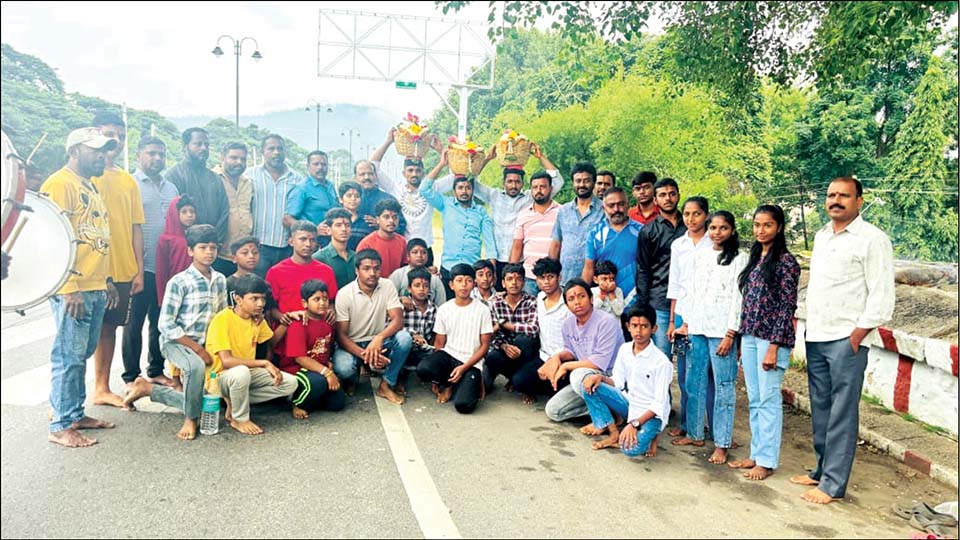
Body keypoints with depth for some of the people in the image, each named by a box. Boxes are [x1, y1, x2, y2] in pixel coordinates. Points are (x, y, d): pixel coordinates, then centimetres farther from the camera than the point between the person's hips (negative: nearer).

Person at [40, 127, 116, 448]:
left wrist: (106, 281, 21)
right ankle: (60, 426, 6)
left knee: (83, 354, 14)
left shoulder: (90, 186, 19)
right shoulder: (60, 184, -10)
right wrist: (70, 288, -20)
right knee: (69, 357, -3)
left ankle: (75, 414, 25)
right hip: (73, 289, -9)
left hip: (95, 288, 9)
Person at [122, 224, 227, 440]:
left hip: (205, 345, 6)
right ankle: (191, 419, -15)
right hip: (176, 342, -6)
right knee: (196, 366, -38)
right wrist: (198, 349, -20)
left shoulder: (220, 280, 1)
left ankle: (147, 388, 23)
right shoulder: (179, 282, -15)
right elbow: (166, 325, -17)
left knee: (201, 398, 3)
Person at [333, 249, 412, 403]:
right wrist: (364, 354, -32)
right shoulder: (345, 294, -15)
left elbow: (398, 320, -16)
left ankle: (386, 384, -8)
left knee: (404, 338, -27)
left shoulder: (387, 286, -8)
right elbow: (341, 335, -16)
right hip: (353, 345, -2)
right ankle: (351, 381, 7)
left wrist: (379, 338, -36)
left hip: (379, 342, 2)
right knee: (342, 367, -34)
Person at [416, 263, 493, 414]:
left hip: (471, 363, -3)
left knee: (463, 405, -26)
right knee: (423, 369, -30)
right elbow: (439, 343, 8)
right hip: (448, 355, 3)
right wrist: (437, 376, 2)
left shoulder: (482, 310, -4)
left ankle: (471, 384, 10)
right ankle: (447, 384, 3)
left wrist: (464, 368, -14)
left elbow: (485, 345, -3)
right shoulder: (444, 309, 3)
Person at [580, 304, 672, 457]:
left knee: (630, 448, -33)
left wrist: (634, 424, -31)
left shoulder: (661, 362, -20)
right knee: (590, 386, -14)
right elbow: (618, 382, 6)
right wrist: (600, 377, -16)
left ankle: (649, 435, 3)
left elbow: (659, 403, -20)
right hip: (629, 404, 6)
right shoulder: (624, 349, -2)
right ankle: (614, 435, -5)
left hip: (651, 413, -6)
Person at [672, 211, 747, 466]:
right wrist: (686, 322, 12)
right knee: (693, 381, 9)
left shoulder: (738, 259, -2)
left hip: (721, 329, -5)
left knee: (724, 385, -2)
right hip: (698, 327, 6)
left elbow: (738, 298, -7)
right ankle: (694, 433, 22)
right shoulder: (700, 256, 14)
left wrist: (730, 334, -12)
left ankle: (722, 444, 4)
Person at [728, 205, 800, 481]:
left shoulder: (786, 261, -9)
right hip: (749, 336, 7)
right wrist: (742, 339, 14)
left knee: (769, 400, 0)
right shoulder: (755, 257, 12)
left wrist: (774, 347, -16)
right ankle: (757, 453, 23)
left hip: (771, 338, -7)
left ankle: (767, 461, 9)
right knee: (754, 399, 13)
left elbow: (787, 307, -12)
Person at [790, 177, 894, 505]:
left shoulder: (872, 240, -8)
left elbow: (882, 298, -11)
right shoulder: (822, 236, 15)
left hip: (847, 340, -7)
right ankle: (822, 470, 25)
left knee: (842, 414, -2)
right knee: (820, 409, 13)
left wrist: (855, 339, -13)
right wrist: (808, 327, 14)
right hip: (816, 338, 7)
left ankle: (834, 484, 5)